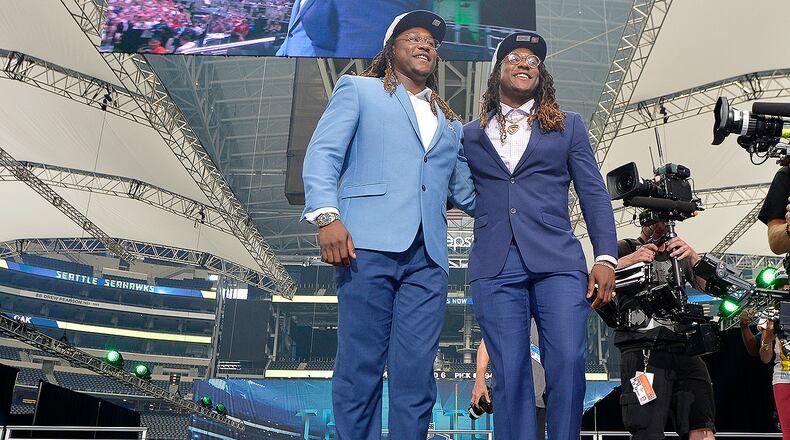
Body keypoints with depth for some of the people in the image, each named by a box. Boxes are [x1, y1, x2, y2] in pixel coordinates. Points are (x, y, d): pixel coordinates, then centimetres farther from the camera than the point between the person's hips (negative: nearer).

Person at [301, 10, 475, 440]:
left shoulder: (449, 123, 28)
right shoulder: (358, 89, 15)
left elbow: (466, 192, 26)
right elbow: (322, 154, 2)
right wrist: (327, 216, -13)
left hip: (427, 258, 4)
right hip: (368, 244, -4)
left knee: (415, 376, 0)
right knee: (360, 368, -4)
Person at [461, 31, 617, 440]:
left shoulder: (568, 126, 16)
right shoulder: (470, 134, 17)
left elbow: (594, 194, 10)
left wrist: (606, 257, -1)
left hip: (557, 262, 0)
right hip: (495, 266, 0)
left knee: (568, 363, -10)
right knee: (509, 373, -2)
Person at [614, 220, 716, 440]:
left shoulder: (679, 254, 26)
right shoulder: (625, 248, 15)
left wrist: (692, 256, -7)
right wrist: (629, 260, -15)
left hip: (683, 346, 3)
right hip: (642, 348, -3)